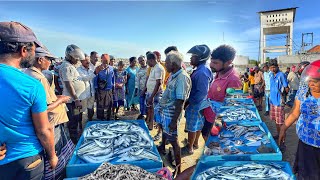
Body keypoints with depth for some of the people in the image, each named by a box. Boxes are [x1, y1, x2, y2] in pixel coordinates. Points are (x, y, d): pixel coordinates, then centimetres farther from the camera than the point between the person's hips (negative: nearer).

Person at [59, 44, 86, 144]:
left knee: (78, 121, 21)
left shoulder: (71, 65, 15)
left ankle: (78, 141, 36)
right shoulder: (67, 67, -16)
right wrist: (76, 100, -23)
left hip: (76, 99, 11)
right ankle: (74, 144, 11)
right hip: (72, 100, -11)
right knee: (73, 124, 0)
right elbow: (69, 85, -23)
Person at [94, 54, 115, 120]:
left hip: (109, 90, 4)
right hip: (101, 90, -4)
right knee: (100, 106, 2)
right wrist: (96, 88, -7)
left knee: (109, 105, 13)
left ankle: (108, 118, 30)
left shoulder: (111, 68, 2)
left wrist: (113, 87, 11)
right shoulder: (98, 68, -10)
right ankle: (101, 119, 16)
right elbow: (95, 79, -7)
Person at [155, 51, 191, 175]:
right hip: (164, 109, 9)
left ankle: (178, 169, 13)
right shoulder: (173, 75, 4)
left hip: (171, 113, -9)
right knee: (164, 129, 29)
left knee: (173, 139, 0)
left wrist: (174, 120, -26)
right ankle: (162, 147, 56)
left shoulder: (182, 78, -24)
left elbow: (180, 101, -26)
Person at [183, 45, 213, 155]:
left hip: (196, 105, -9)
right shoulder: (200, 70, 7)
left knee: (191, 127, 5)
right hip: (198, 104, 9)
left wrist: (188, 102, -19)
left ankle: (189, 148, 20)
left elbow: (202, 92, -28)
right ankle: (195, 143, 37)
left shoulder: (202, 72, -25)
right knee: (198, 126, 21)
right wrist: (189, 101, 14)